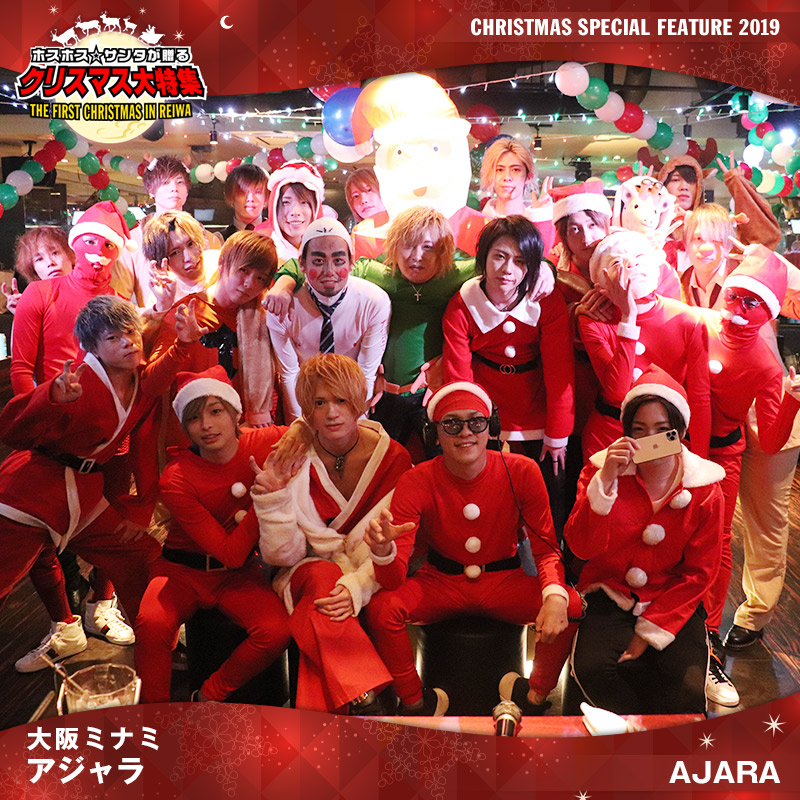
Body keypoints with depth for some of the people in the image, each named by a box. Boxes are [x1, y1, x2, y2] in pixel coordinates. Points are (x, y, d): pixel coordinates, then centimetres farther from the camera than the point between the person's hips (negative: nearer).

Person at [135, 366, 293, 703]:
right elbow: (231, 552, -21)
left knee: (277, 630, -27)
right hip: (182, 570, -1)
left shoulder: (267, 444, -13)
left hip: (239, 574, 2)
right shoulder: (176, 479, -18)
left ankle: (207, 699, -1)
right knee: (152, 623, -32)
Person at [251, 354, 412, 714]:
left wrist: (358, 587, -26)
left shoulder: (393, 458, -8)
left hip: (372, 579, 0)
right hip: (307, 575, 0)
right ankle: (366, 703, -38)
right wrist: (273, 501, -28)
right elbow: (284, 554, -11)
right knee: (323, 576, -35)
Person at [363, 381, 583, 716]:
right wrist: (383, 550, -46)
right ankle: (415, 704, 1)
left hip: (506, 580, 1)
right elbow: (395, 580, -21)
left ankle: (536, 695, 4)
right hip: (441, 582, 0)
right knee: (381, 608, -27)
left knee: (571, 606, -26)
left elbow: (546, 548, -10)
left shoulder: (521, 472, -14)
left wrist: (555, 595, -33)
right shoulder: (417, 482, -17)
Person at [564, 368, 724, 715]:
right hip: (611, 597, 0)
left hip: (674, 603, 0)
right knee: (591, 669, -25)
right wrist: (604, 482, -28)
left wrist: (651, 631, -9)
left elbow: (698, 573, -2)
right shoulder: (602, 470, -5)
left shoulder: (704, 489, -4)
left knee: (687, 692, -23)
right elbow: (582, 547, -16)